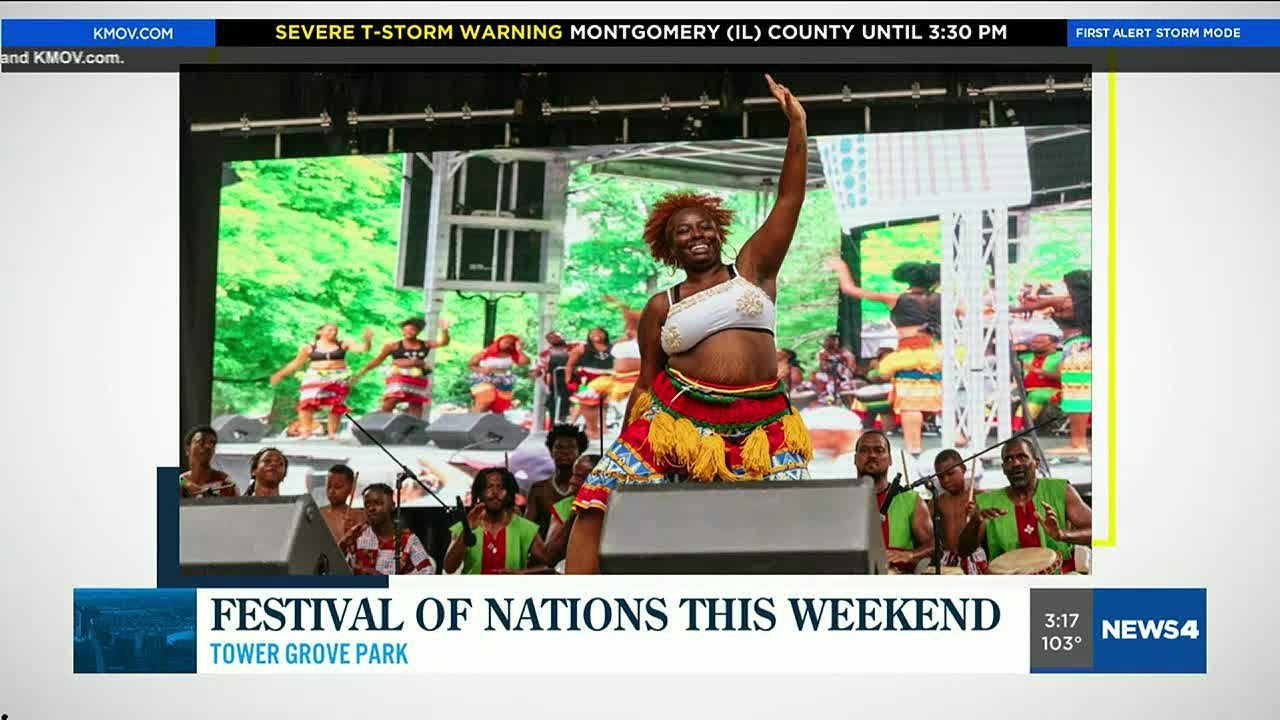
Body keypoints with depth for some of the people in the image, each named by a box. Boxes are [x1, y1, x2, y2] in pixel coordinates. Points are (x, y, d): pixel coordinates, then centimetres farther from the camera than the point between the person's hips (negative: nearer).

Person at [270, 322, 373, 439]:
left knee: (336, 406, 0)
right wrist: (280, 374, 7)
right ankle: (305, 431, -10)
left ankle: (332, 433, 10)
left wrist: (367, 339, -27)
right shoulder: (309, 347, 1)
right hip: (315, 378, 0)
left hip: (338, 379, 0)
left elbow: (364, 348, -7)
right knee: (307, 403, -14)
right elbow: (296, 363, 10)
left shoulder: (343, 345, 1)